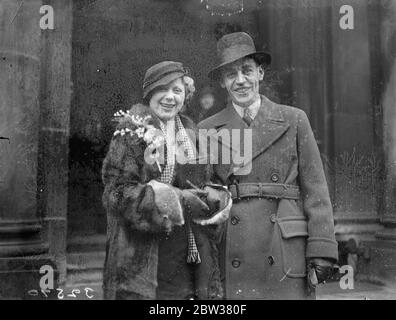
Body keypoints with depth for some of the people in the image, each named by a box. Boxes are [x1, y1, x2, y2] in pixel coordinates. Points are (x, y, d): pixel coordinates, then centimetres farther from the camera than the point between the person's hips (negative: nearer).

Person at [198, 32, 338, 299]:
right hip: (230, 265, 1)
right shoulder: (207, 130, 7)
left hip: (287, 261, 0)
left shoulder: (294, 120, 6)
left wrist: (321, 251, -4)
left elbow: (315, 190, 3)